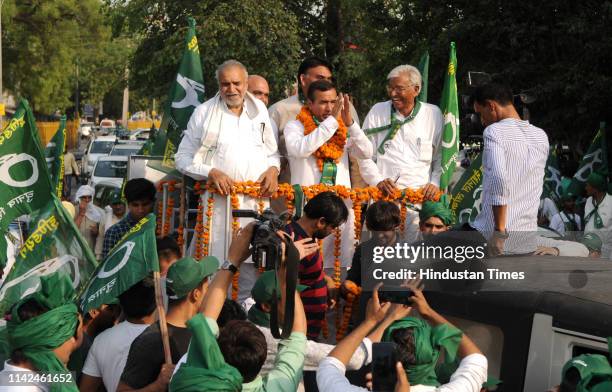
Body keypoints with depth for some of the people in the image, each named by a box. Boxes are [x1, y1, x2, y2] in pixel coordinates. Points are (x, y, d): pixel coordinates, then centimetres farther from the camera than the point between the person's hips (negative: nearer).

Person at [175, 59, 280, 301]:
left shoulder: (260, 112, 14)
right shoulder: (204, 113, 3)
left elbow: (273, 152, 23)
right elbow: (183, 158, 2)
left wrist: (273, 168, 0)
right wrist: (210, 172, -14)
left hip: (256, 203, 3)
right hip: (218, 203, -3)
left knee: (252, 267, 3)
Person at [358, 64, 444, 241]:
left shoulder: (433, 114, 8)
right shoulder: (377, 112, 8)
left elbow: (442, 157, 15)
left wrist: (435, 183, 0)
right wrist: (378, 181, -5)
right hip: (384, 195, 0)